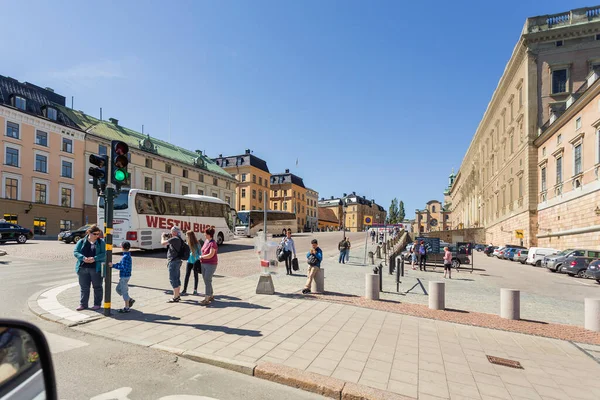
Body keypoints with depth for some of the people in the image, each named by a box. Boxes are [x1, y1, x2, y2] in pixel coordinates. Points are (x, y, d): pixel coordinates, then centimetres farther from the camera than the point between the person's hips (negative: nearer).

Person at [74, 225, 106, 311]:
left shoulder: (101, 242, 1)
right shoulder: (81, 242, 7)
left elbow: (104, 254, -7)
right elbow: (75, 252, 0)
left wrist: (94, 258, -22)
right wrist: (83, 258, -18)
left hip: (96, 268, -2)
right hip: (83, 268, 2)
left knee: (97, 287, 7)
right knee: (84, 287, 10)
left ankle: (97, 304, 18)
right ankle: (83, 304, 23)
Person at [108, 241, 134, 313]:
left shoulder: (125, 257, -21)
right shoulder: (127, 256, 9)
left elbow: (123, 268, -27)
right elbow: (121, 264, 18)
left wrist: (113, 265, -26)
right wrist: (113, 264, 8)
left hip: (124, 276, -10)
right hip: (123, 276, 10)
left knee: (124, 291, 0)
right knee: (118, 289, 21)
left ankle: (127, 308, 10)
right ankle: (130, 300, 25)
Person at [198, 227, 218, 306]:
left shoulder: (213, 243, -18)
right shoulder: (206, 241, 6)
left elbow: (211, 255, -23)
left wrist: (201, 257, -11)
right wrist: (202, 258, 3)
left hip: (211, 264, -9)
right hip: (204, 264, 9)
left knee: (207, 281, -7)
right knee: (206, 280, 15)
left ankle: (207, 299, -2)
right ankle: (211, 295, 30)